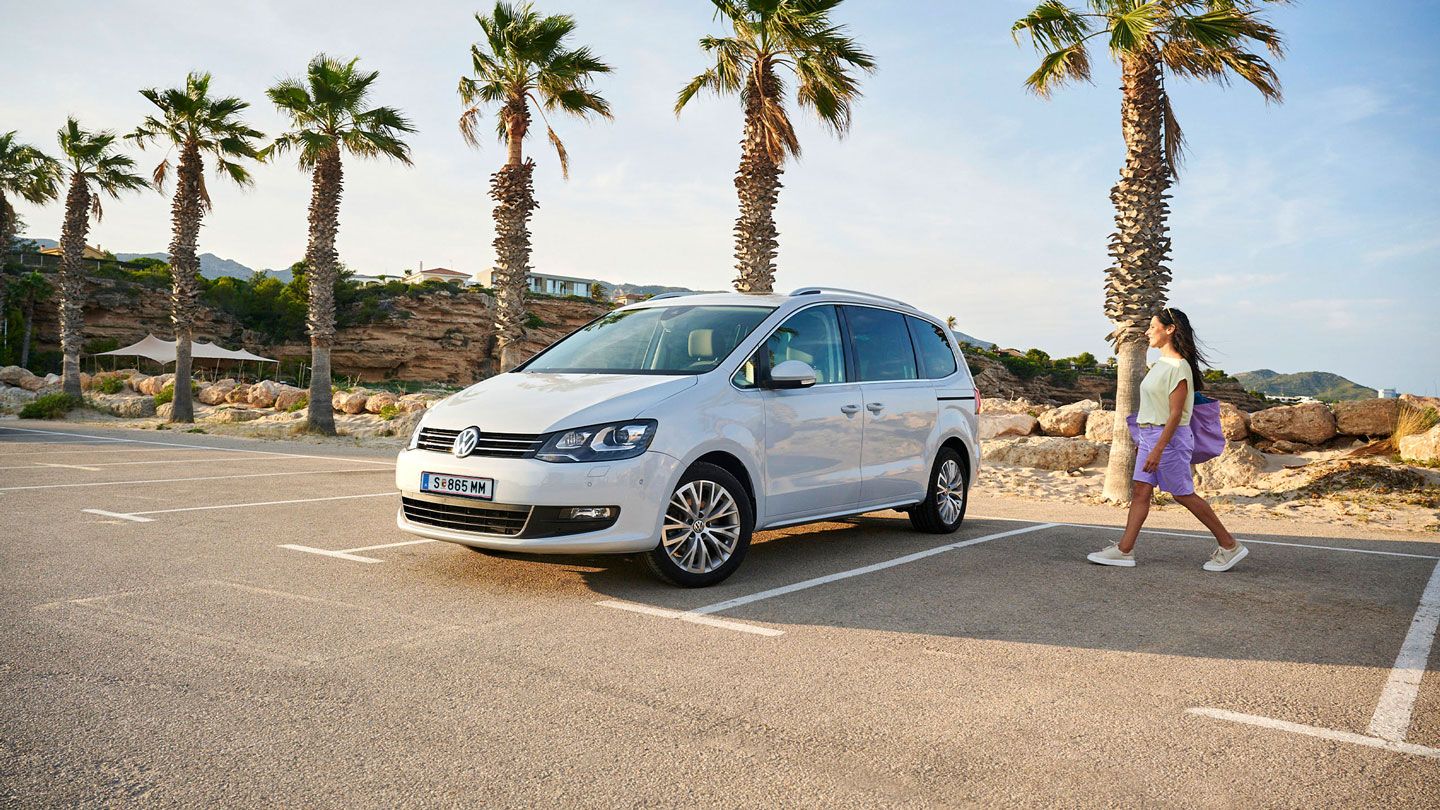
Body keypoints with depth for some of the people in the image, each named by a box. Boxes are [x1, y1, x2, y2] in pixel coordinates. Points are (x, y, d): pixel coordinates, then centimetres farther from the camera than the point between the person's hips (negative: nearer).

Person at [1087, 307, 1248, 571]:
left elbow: (1175, 413, -20)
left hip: (1169, 436, -9)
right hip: (1149, 434, 9)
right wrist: (1143, 442, 20)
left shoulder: (1178, 366, -16)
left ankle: (1230, 545, 15)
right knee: (1140, 491, 4)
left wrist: (1157, 450, -23)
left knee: (1183, 494, 1)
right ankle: (1124, 550, 4)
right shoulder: (1160, 364, 12)